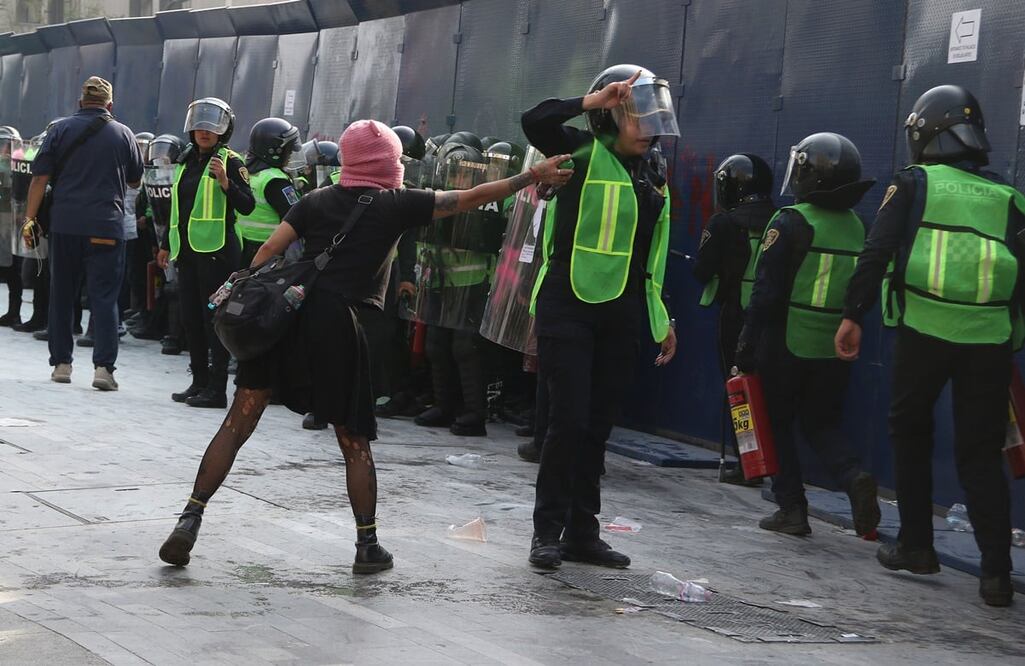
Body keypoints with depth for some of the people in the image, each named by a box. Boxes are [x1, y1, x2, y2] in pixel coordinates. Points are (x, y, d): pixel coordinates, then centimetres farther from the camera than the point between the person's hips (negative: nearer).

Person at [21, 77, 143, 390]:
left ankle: (61, 363, 13)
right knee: (104, 297, 0)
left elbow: (40, 177, -2)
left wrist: (30, 217, 1)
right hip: (106, 228, -1)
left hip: (65, 225, 1)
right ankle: (103, 366, -9)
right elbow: (135, 181, 15)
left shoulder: (61, 129, 3)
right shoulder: (123, 134, 4)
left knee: (62, 294, 11)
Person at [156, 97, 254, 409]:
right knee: (191, 319, 10)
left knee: (215, 318, -7)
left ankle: (217, 389, -6)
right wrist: (166, 245, 27)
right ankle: (199, 382, 18)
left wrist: (225, 182, -28)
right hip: (187, 251, 8)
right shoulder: (187, 161, 18)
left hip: (216, 251, -8)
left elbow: (247, 206, -14)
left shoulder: (230, 162, -5)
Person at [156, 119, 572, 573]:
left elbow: (269, 250, 4)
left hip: (288, 315, 3)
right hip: (338, 327, -3)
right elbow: (471, 198, 9)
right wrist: (533, 177, 16)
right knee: (354, 442, 10)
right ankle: (368, 545, 13)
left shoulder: (316, 201, 14)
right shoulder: (397, 204, 6)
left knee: (237, 423, 5)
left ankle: (189, 521, 0)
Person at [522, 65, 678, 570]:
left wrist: (661, 320, 20)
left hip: (620, 314, 6)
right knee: (569, 420, -9)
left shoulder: (653, 172, 14)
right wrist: (593, 101, -22)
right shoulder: (585, 153, -5)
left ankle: (582, 532, 18)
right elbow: (535, 123, -25)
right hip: (569, 306, -6)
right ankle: (547, 529, 3)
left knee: (598, 426, 10)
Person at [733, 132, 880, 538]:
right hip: (837, 350, 5)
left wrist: (747, 348, -8)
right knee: (822, 423, 16)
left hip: (787, 346, -5)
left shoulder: (791, 223, -13)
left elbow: (766, 294, -13)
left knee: (778, 424, 9)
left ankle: (792, 508, 7)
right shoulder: (857, 228, 7)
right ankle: (853, 477, -9)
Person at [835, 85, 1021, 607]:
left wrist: (853, 316, 0)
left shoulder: (914, 183, 6)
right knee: (980, 452, 7)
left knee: (910, 431, 19)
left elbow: (877, 251, -3)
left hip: (925, 329, -2)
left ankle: (915, 545, 19)